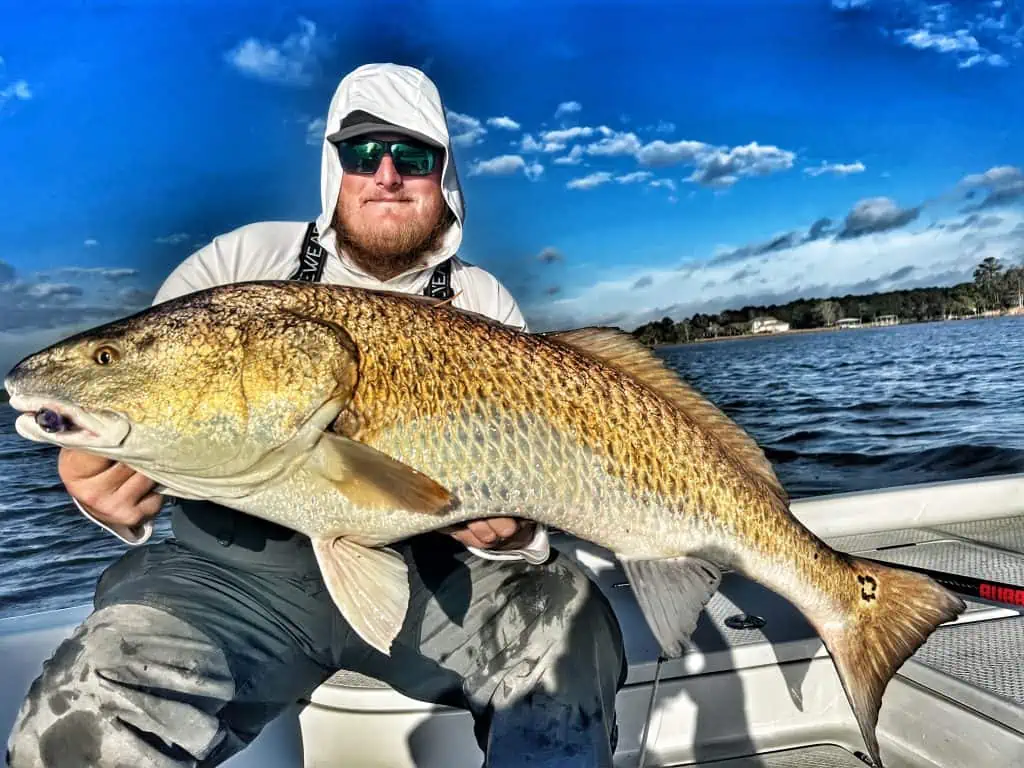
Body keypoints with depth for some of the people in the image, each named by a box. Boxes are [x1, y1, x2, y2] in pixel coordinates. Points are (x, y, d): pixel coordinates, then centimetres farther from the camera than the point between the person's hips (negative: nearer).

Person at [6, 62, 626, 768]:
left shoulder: (484, 305, 5)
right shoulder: (241, 261, 3)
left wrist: (510, 533, -19)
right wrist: (105, 485, -18)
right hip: (237, 569, 0)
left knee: (570, 620, -18)